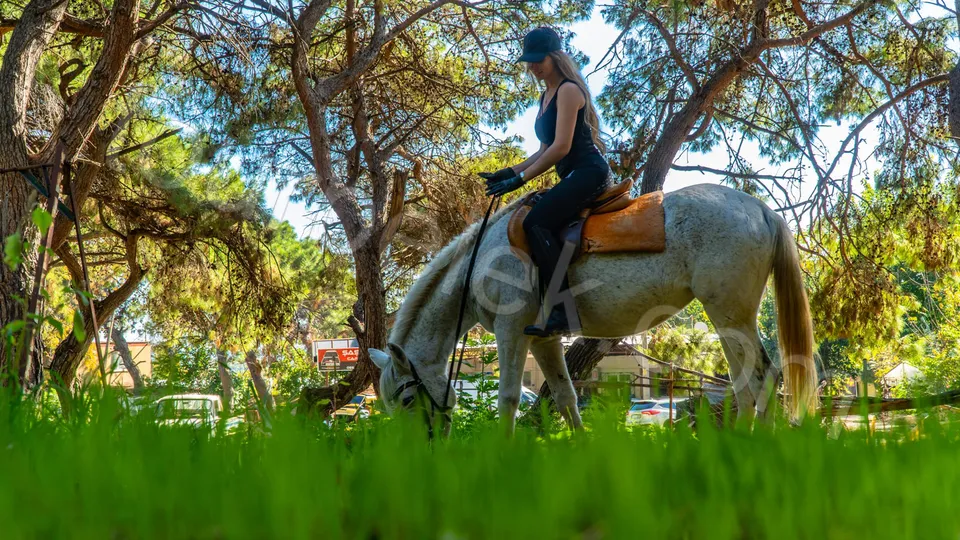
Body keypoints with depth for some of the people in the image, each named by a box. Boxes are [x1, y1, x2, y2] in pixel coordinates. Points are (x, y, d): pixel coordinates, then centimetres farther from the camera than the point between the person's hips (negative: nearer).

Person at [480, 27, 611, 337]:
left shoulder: (568, 90, -8)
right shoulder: (546, 97, 21)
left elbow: (561, 146, -16)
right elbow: (546, 150, 23)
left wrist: (520, 179, -14)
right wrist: (511, 171, 11)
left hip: (588, 171, -10)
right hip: (575, 177, 10)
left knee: (536, 222, -25)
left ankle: (561, 312, -33)